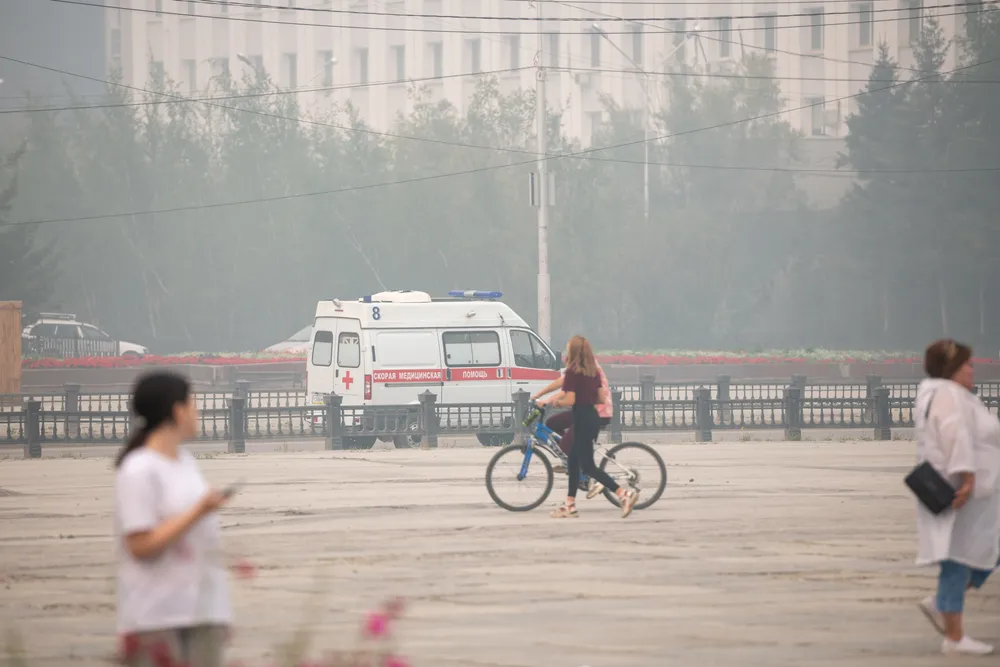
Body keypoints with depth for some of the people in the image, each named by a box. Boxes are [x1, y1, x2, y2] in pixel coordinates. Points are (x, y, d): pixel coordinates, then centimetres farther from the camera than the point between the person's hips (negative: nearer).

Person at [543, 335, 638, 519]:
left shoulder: (572, 372, -15)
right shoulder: (593, 372, 9)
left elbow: (570, 400, -20)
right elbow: (601, 398, 9)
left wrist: (556, 402, -1)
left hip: (582, 419, -9)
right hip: (593, 417, 9)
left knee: (587, 466, -6)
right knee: (573, 461, 18)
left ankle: (624, 493, -18)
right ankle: (570, 505, 21)